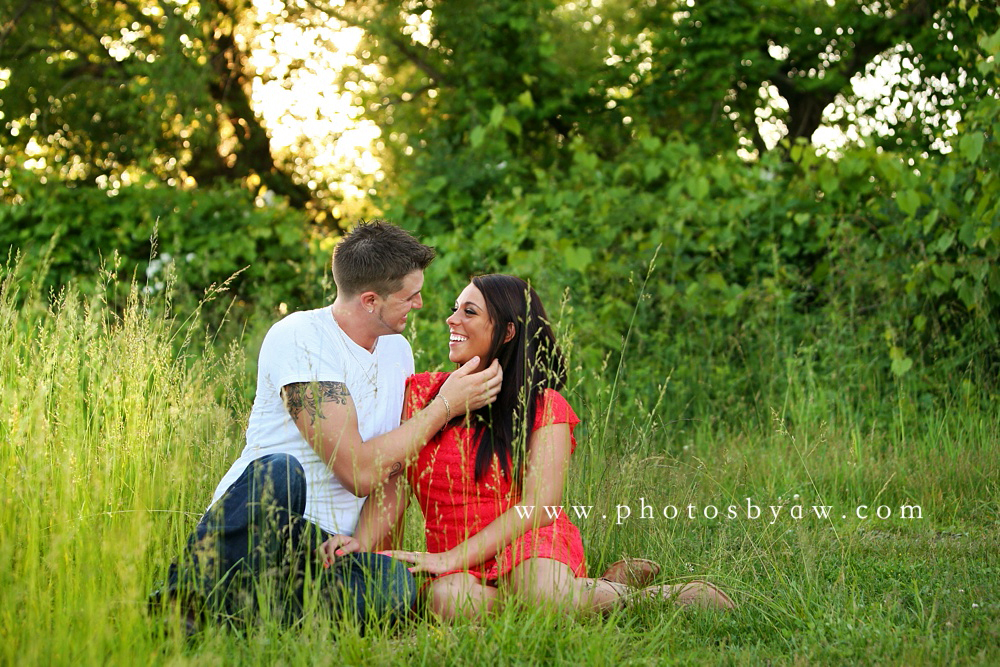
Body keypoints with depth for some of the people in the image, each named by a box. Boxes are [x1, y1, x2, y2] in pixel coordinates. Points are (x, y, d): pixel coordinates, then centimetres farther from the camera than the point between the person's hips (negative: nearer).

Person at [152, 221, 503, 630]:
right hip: (247, 527, -5)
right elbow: (360, 472, -19)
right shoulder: (298, 338, -12)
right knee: (282, 472, -40)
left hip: (328, 542, 6)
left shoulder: (398, 351, 13)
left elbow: (398, 466, 16)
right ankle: (196, 600, -24)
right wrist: (446, 406, -9)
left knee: (393, 589, -30)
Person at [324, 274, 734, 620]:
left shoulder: (545, 407, 2)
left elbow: (537, 505, -9)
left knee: (542, 593, -38)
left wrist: (452, 558, -19)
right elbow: (392, 487, 2)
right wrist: (361, 543, -19)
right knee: (449, 600, -34)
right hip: (454, 560, 3)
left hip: (529, 542, -3)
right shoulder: (420, 393, 9)